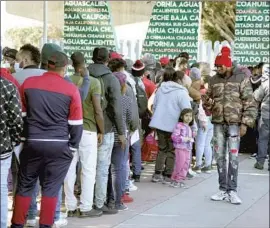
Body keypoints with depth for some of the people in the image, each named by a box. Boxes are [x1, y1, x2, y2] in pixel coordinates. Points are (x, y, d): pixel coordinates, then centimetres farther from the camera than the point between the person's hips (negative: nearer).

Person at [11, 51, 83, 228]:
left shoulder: (28, 83, 4)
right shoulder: (71, 89, -4)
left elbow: (21, 114, 12)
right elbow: (75, 123, -1)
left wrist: (22, 137, 21)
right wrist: (73, 147, 9)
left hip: (32, 143, 2)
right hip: (59, 146, -2)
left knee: (25, 186, 12)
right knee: (51, 188, 4)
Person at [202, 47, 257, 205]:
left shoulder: (241, 79, -4)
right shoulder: (214, 80, 10)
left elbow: (250, 104, -6)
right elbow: (209, 103, 19)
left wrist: (245, 123, -13)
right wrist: (207, 102, -5)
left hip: (234, 123, -5)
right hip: (218, 123, 5)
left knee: (233, 157, -6)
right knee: (220, 157, 7)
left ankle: (232, 190, -1)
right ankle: (223, 189, 15)